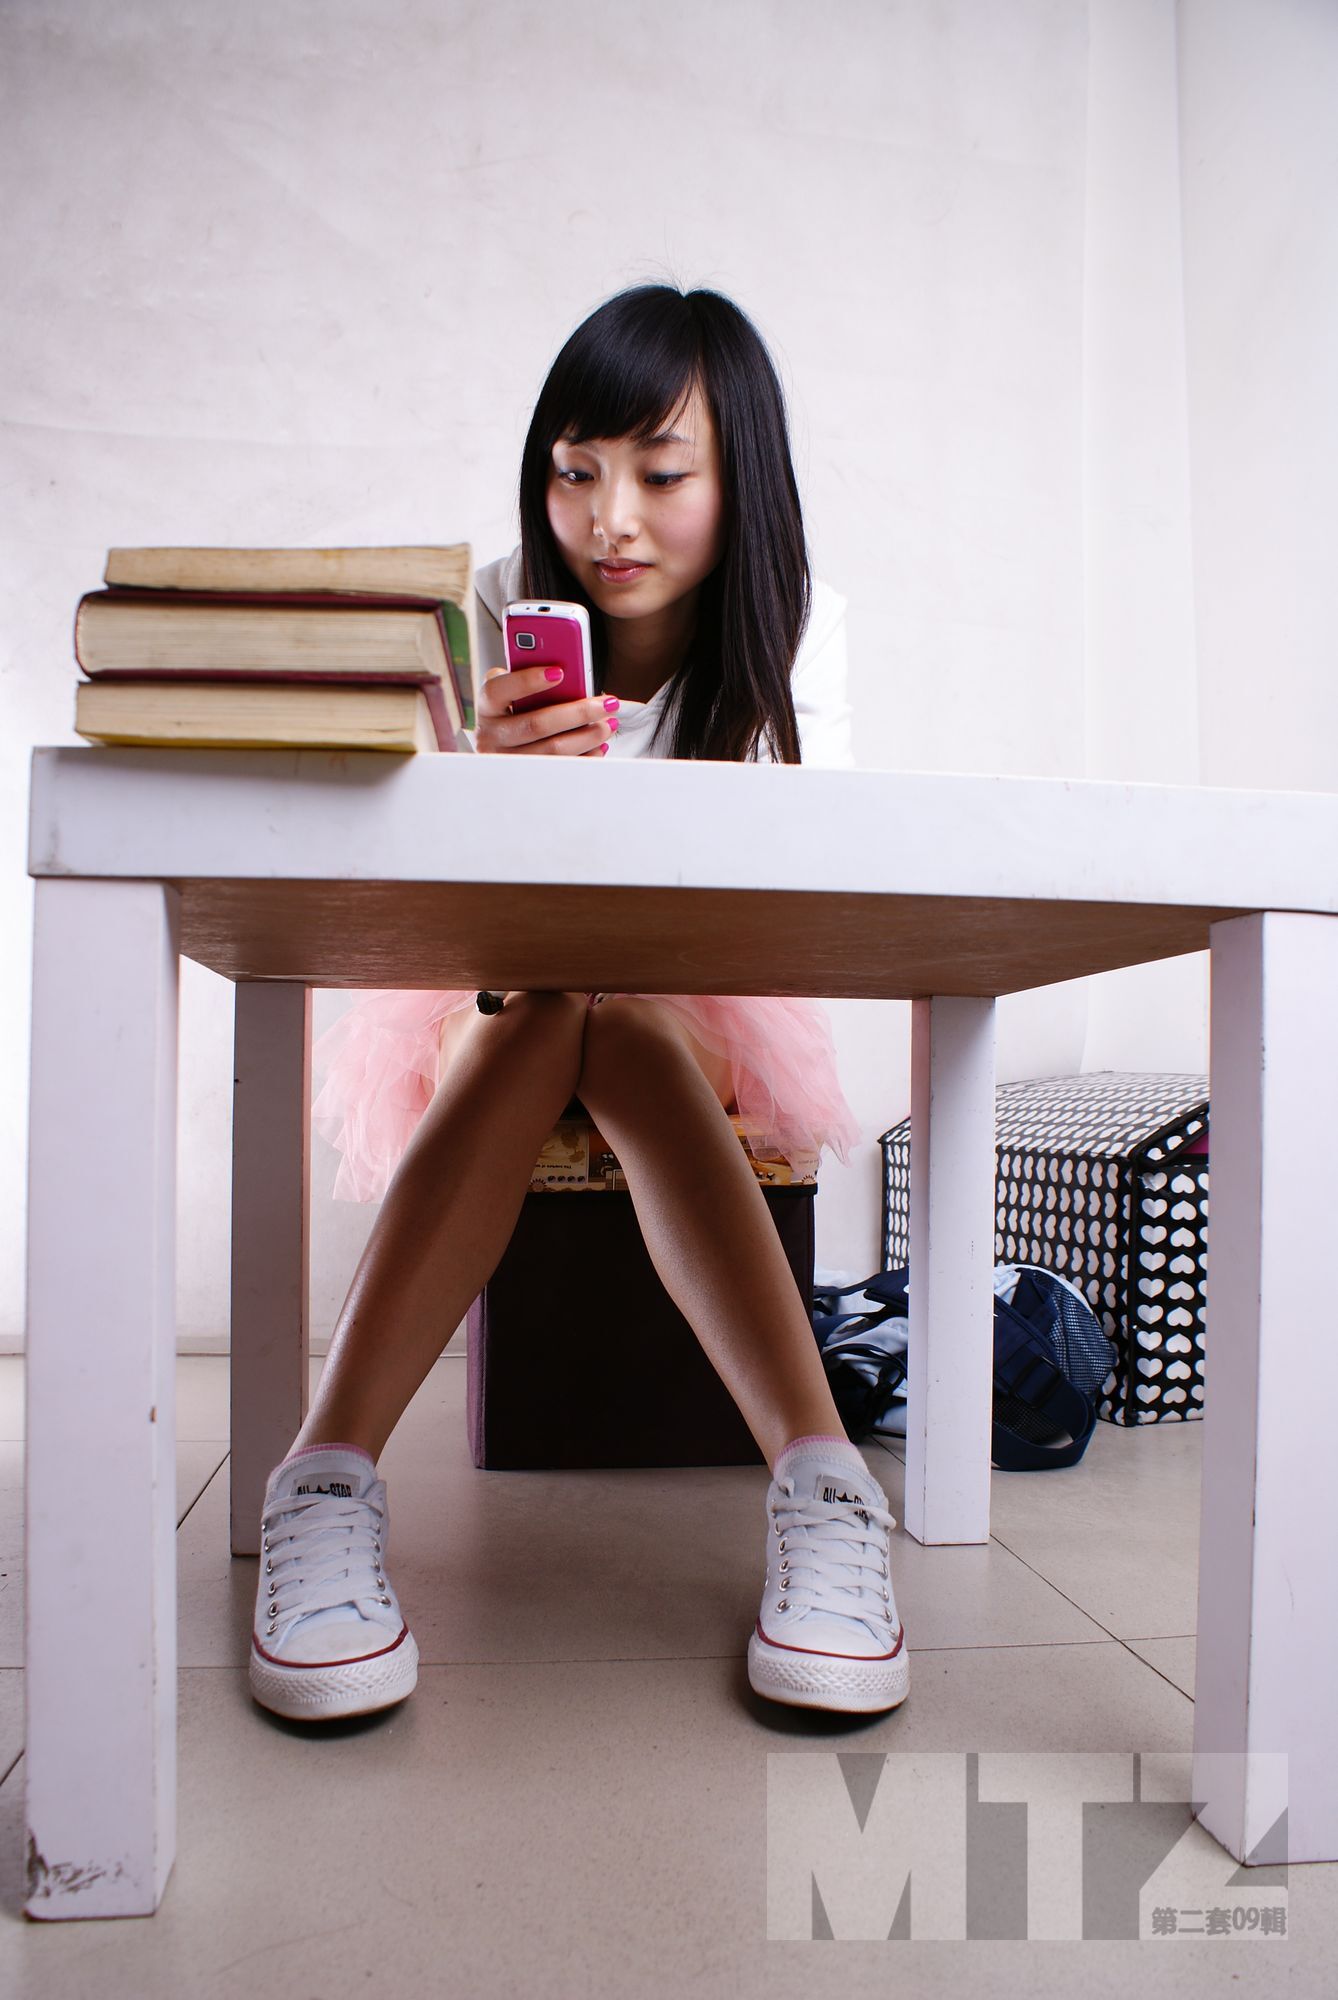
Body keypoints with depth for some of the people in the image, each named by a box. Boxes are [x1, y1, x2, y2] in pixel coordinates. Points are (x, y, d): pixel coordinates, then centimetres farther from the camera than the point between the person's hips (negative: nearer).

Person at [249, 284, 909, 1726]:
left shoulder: (786, 631, -7)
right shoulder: (498, 611, -9)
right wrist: (486, 785, -41)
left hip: (707, 1016, 0)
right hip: (493, 1006, 0)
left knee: (618, 1023, -34)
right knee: (545, 1008, -34)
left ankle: (820, 1481, -44)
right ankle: (328, 1484, -42)